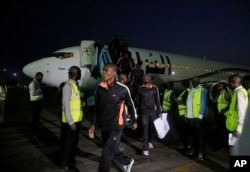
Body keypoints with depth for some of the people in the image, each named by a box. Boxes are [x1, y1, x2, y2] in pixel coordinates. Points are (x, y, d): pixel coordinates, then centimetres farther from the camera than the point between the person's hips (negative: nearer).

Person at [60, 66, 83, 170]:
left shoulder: (75, 84, 9)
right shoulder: (68, 85, -18)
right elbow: (66, 105, -21)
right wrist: (71, 122, -21)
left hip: (77, 120, 9)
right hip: (70, 121, -9)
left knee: (74, 141, 20)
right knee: (68, 142, 6)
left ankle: (71, 160, 37)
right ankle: (65, 164, 23)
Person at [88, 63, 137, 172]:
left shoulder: (122, 89, -14)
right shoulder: (100, 88, 0)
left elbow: (130, 105, 0)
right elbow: (97, 108, 8)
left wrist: (134, 121, 9)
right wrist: (93, 124, 5)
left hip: (116, 126, -6)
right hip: (104, 126, 6)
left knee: (106, 153, -5)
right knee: (112, 151, 19)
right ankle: (128, 162, 47)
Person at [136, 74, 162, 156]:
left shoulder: (155, 88, 1)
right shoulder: (140, 89, 0)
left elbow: (157, 101, 3)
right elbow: (137, 101, 4)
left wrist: (159, 112, 0)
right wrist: (137, 112, 3)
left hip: (153, 111, 2)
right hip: (144, 112, -1)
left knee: (153, 128, 9)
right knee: (145, 130, -4)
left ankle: (149, 140, 39)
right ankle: (145, 149, -1)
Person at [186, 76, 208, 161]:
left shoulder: (202, 90, -6)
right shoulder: (191, 90, 15)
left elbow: (204, 103, -12)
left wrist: (200, 116, -18)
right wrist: (186, 114, 11)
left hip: (198, 117, -7)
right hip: (190, 116, 7)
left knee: (200, 135, 0)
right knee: (193, 134, 16)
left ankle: (201, 153, 6)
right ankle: (193, 150, 29)